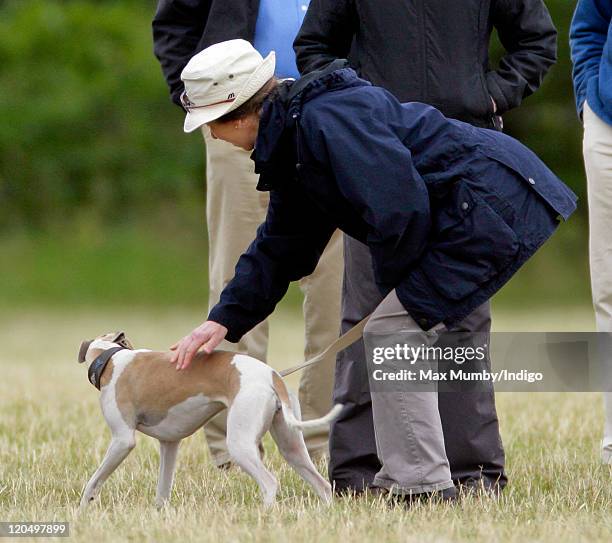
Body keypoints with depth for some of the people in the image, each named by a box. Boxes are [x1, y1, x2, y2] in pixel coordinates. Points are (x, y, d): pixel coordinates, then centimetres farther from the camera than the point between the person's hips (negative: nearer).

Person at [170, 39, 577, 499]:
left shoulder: (325, 120, -19)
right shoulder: (292, 134, 15)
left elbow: (401, 209, -23)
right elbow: (280, 246, 23)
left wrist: (395, 285, -4)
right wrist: (225, 319, 16)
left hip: (493, 207, -11)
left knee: (392, 333, -10)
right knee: (395, 336, 15)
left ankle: (423, 486, -6)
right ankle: (401, 480, 21)